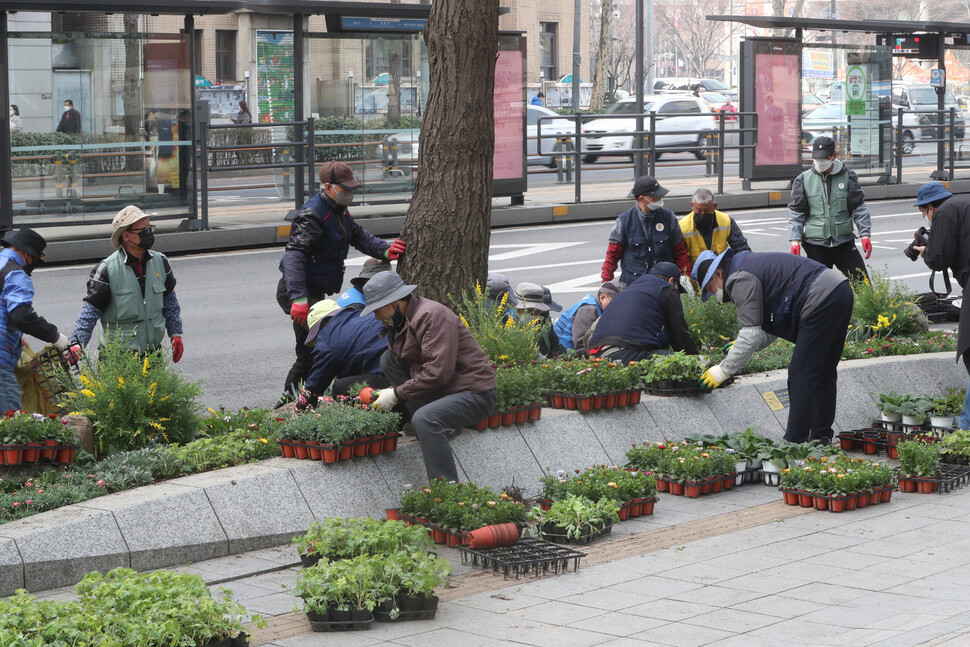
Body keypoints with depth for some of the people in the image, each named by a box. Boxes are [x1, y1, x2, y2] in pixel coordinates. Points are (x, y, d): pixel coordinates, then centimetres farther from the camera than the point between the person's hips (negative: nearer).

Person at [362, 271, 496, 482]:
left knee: (424, 419, -35)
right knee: (388, 359, 6)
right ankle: (438, 424, 2)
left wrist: (397, 394, -21)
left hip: (475, 393, -10)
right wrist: (388, 393, 2)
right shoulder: (400, 319, 7)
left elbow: (437, 372, -29)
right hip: (439, 389, 10)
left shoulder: (432, 316, -22)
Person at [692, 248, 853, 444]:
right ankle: (821, 437, 27)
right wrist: (747, 346, 24)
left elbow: (752, 333, -15)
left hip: (822, 300, -11)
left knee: (801, 376, -6)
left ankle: (795, 442, -4)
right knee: (824, 372, 19)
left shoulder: (741, 280, -8)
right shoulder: (751, 264, 24)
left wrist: (723, 370, -8)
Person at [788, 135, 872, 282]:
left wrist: (865, 235, -2)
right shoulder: (803, 180, 3)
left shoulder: (847, 176, 4)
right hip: (815, 244, 0)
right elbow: (796, 212, 5)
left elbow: (859, 207, 6)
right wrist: (795, 240, -3)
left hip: (844, 242, 0)